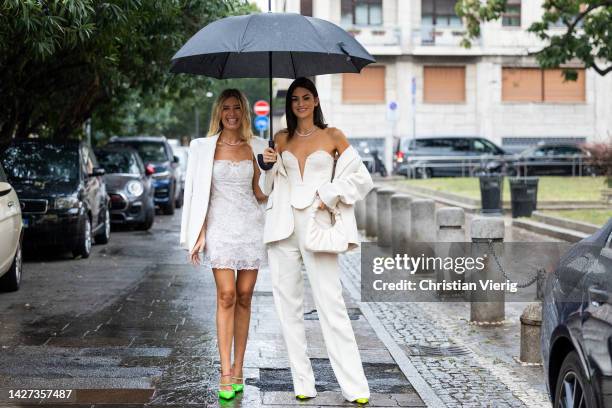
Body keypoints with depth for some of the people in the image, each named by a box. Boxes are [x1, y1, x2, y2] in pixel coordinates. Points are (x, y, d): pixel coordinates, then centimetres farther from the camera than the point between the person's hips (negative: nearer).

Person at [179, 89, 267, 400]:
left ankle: (238, 370, 10)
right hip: (221, 226, -2)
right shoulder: (205, 148, 4)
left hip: (251, 225, 3)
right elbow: (199, 193, 3)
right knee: (226, 296, -9)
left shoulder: (252, 148, 11)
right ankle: (226, 374, -7)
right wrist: (200, 233, -3)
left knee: (244, 297, 3)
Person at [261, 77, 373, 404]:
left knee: (330, 303, -9)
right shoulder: (281, 139, 15)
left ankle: (355, 388, -7)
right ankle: (302, 383, 9)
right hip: (283, 226, 4)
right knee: (288, 303, 2)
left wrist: (330, 195, -4)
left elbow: (362, 178, 7)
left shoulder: (332, 136, 6)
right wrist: (269, 166, 0)